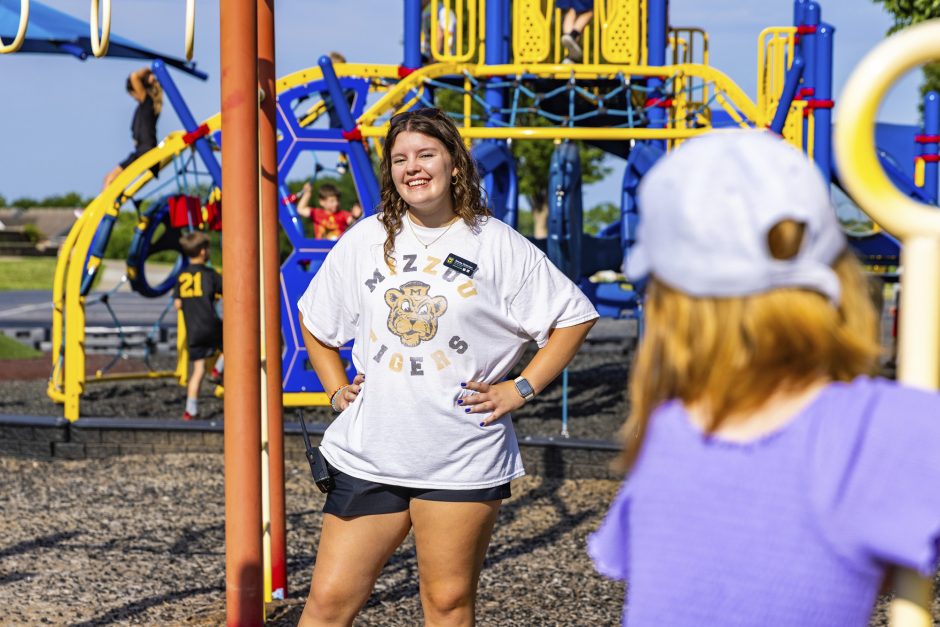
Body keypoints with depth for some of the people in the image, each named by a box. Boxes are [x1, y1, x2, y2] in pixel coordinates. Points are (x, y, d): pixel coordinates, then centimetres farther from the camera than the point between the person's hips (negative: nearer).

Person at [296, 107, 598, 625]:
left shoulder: (497, 246, -1)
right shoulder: (364, 241, 8)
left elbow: (575, 316, 3)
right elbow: (314, 320, 22)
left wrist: (521, 389, -3)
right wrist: (336, 389, 10)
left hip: (462, 460, -2)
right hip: (367, 452, 3)